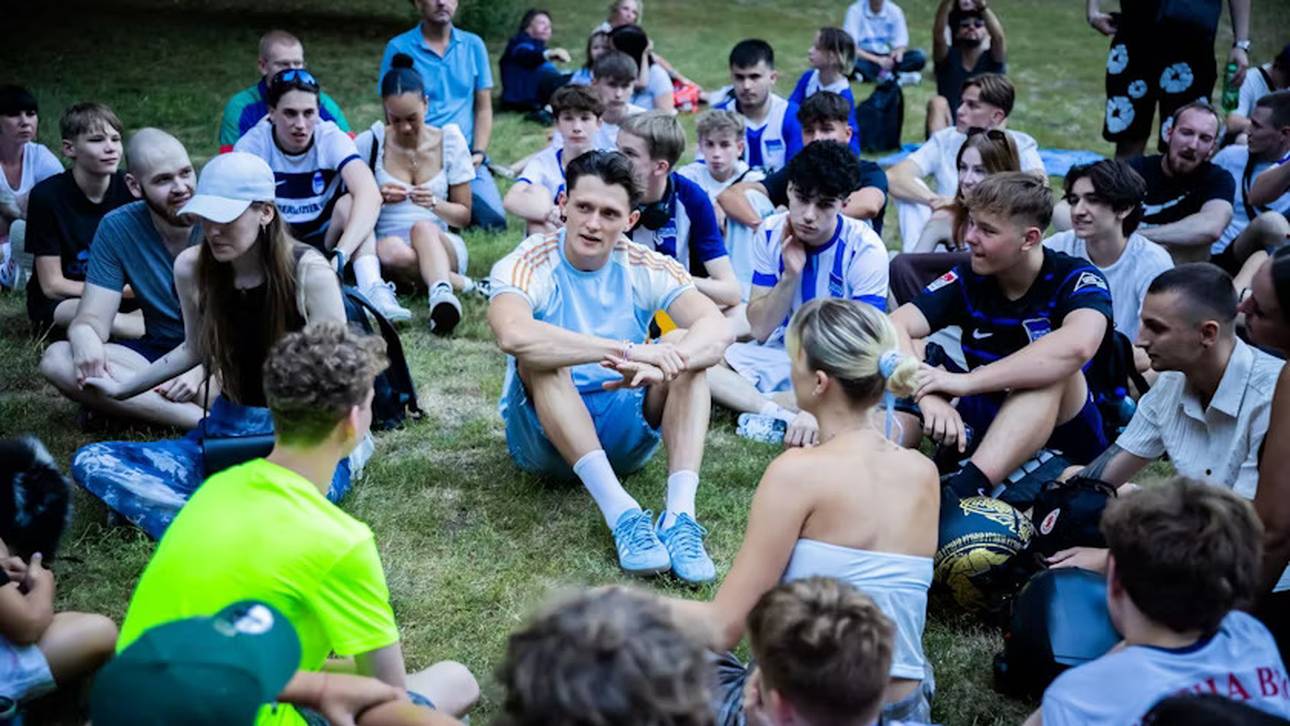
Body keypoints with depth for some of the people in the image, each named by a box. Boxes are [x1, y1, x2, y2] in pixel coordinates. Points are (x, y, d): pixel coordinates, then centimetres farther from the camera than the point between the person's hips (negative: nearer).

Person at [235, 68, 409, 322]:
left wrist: (340, 254, -43)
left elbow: (371, 195, -30)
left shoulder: (332, 138, -13)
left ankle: (374, 290, -43)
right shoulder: (252, 145, -11)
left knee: (349, 203, -27)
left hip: (326, 242, 0)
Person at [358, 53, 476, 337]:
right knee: (392, 251, -39)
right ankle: (454, 282, -30)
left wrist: (434, 203, -13)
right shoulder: (369, 143, 2)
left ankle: (442, 295, -62)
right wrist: (377, 197, -15)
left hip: (443, 243, 0)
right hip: (387, 242, 0)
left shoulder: (450, 141, 5)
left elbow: (464, 215, 8)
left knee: (423, 227, -39)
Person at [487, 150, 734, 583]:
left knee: (687, 345, -20)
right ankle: (621, 514, -39)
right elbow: (512, 334, -38)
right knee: (540, 357, -31)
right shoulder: (528, 266, -14)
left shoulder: (645, 268, -5)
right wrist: (630, 350, -43)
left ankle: (680, 515, -35)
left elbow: (718, 329, -21)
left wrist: (661, 364, -43)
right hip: (546, 434, -2)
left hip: (625, 433, 3)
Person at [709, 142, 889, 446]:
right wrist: (790, 275, -23)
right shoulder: (771, 234, -8)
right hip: (782, 354, 4)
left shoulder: (865, 249, -19)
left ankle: (760, 406, -26)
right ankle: (783, 415, -28)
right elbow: (760, 329, -8)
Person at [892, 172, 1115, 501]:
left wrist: (967, 381, -40)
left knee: (1051, 371, -33)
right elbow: (895, 327, -18)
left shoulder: (1076, 278, -14)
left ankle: (960, 491, -48)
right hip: (985, 429, 4)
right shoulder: (968, 278, -4)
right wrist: (929, 396, -38)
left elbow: (1078, 345, -37)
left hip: (1065, 434, -3)